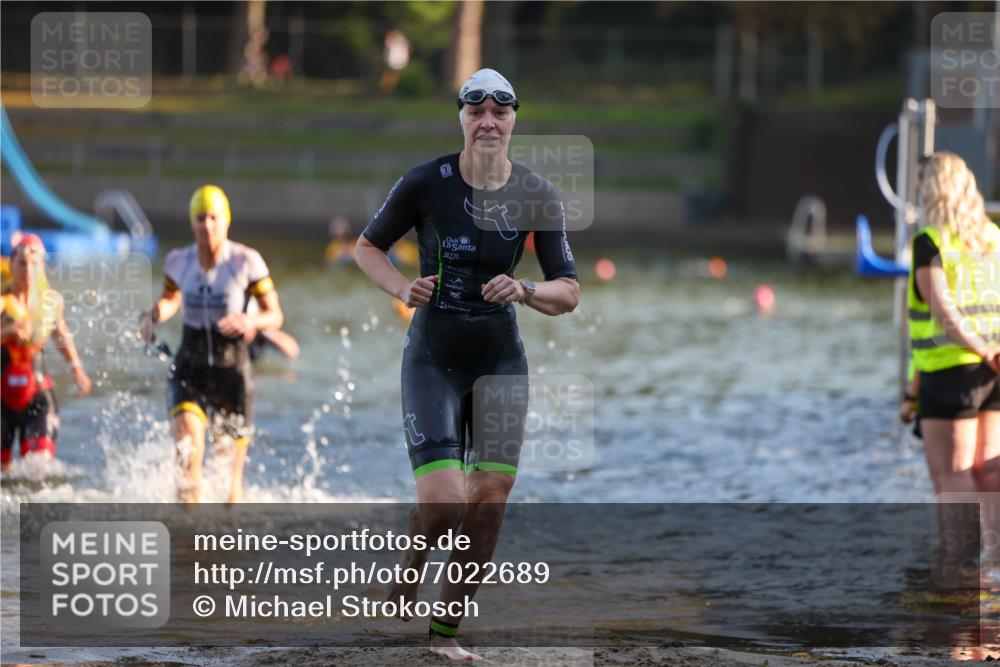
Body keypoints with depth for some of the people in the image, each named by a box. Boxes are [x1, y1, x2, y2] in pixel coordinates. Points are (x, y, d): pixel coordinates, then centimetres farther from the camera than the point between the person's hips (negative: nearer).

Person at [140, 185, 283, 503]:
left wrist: (251, 322, -26)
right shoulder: (179, 261, 1)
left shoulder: (246, 262, -9)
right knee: (188, 444, -26)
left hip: (232, 369, -1)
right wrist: (154, 316, 0)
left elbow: (275, 316, -4)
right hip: (190, 367, 1)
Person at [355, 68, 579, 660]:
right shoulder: (425, 183, -10)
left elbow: (569, 293, -1)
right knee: (443, 501, -16)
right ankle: (412, 559, 18)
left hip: (501, 361, 2)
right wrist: (402, 287, -14)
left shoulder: (538, 196, -5)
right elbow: (368, 247, 4)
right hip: (432, 360, -2)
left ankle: (447, 630, 10)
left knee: (490, 500, -5)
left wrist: (525, 292, -22)